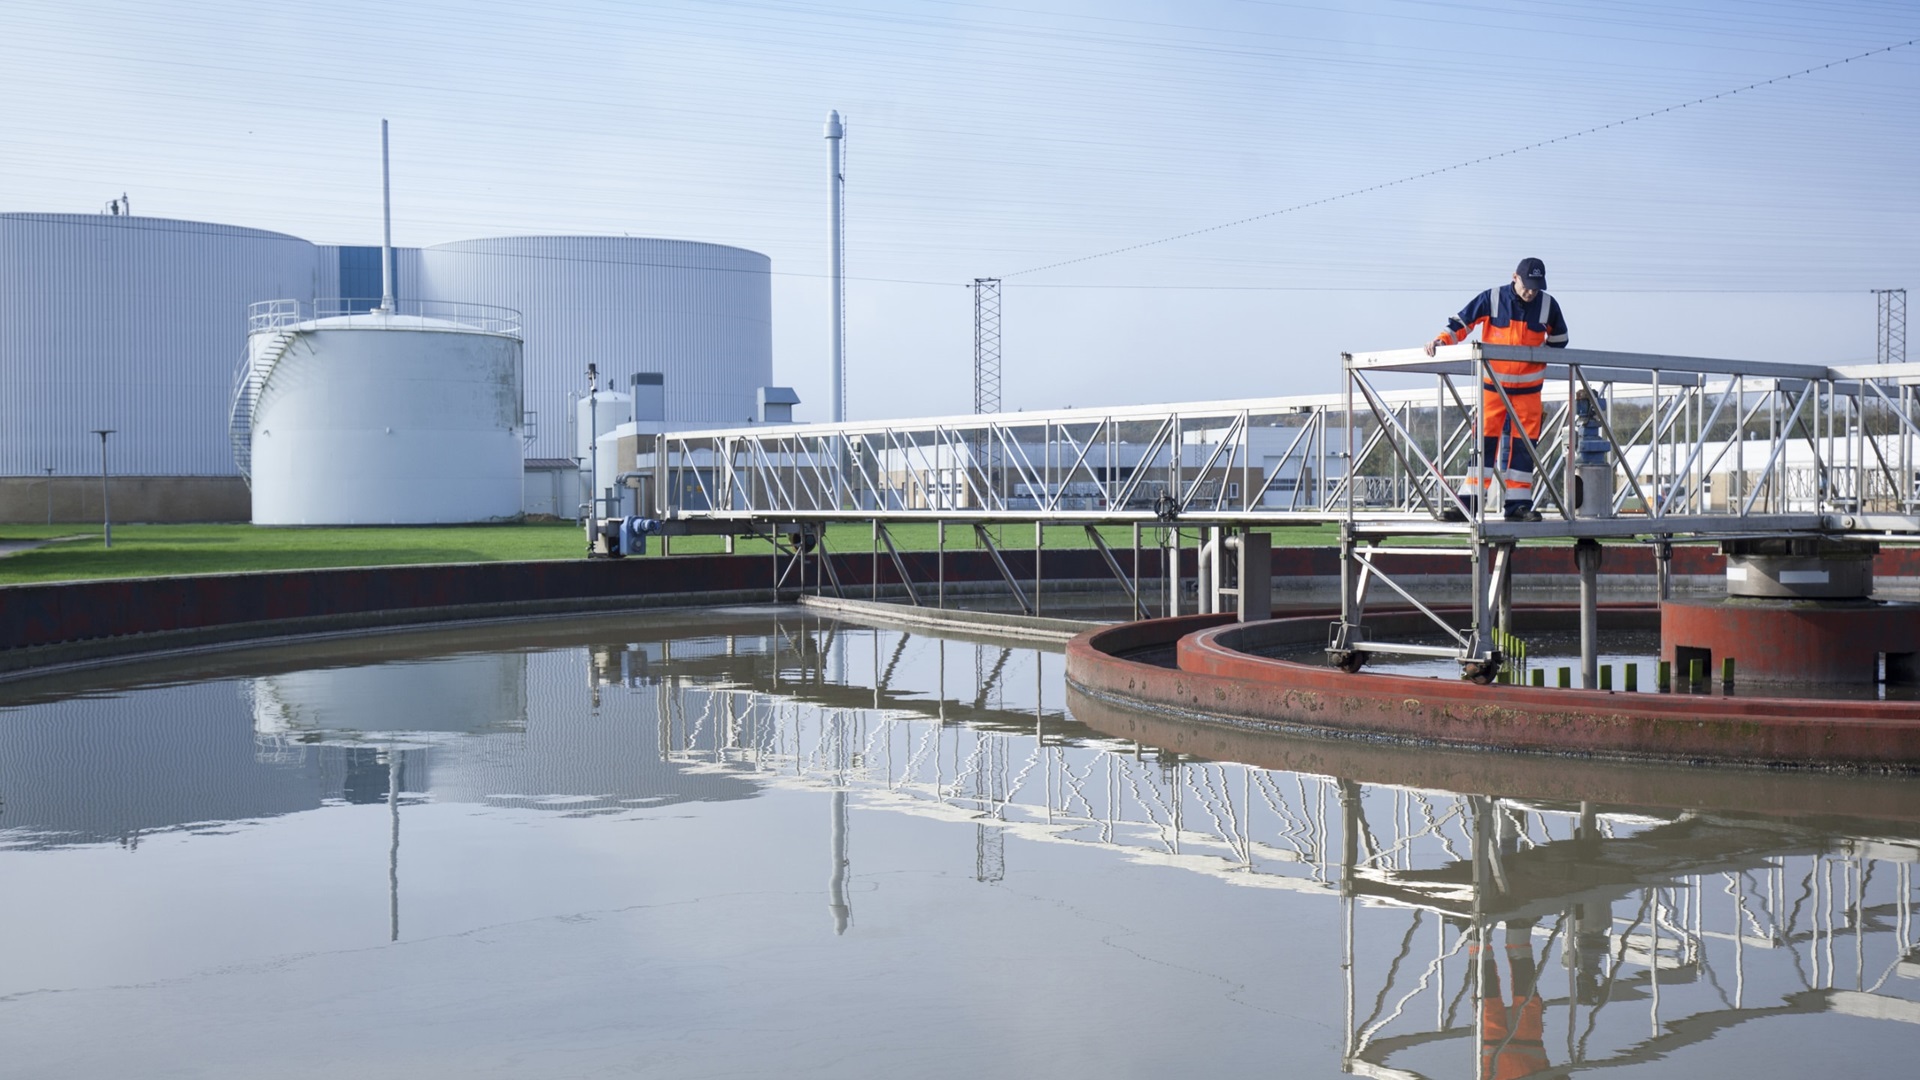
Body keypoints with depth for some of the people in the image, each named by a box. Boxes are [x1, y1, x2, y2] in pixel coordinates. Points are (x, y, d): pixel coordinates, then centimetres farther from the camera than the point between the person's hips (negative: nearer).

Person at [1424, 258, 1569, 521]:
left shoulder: (1548, 305, -1)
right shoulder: (1492, 299, -7)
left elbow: (1559, 339, 13)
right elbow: (1462, 321, -3)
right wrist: (1442, 340, -19)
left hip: (1528, 386, 2)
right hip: (1493, 383, -2)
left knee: (1523, 445, 0)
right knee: (1484, 440, -7)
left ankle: (1518, 505, 6)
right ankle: (1469, 503, -7)